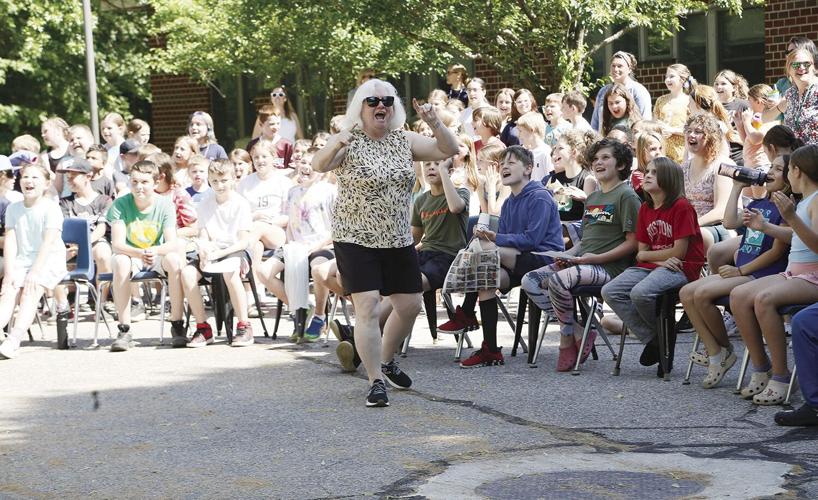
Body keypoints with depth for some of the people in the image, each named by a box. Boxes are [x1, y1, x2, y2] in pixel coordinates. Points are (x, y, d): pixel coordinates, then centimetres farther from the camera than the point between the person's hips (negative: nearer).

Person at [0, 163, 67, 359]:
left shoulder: (51, 208, -6)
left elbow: (48, 242, -16)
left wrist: (35, 272, -24)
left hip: (49, 261, -4)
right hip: (21, 261, 4)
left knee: (30, 293, -26)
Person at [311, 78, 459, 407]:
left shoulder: (404, 141, 5)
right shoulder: (348, 142, -9)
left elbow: (449, 151, 2)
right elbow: (319, 165, -27)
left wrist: (434, 124, -17)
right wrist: (337, 144, -47)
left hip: (398, 241, 6)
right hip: (356, 241, -5)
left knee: (410, 305, 11)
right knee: (368, 307, -13)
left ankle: (386, 360, 35)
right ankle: (376, 381, -7)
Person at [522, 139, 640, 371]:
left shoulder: (626, 196, -4)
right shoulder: (592, 198, 24)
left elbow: (632, 243, -10)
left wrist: (596, 258, -16)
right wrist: (567, 255, 6)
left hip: (609, 267, -9)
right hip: (581, 261, 9)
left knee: (557, 281, -33)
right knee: (530, 281, -9)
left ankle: (567, 339, -11)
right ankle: (577, 334, -11)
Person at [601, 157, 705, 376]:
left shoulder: (681, 207, -9)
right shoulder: (645, 209, 13)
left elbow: (678, 252, -13)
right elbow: (642, 252, 10)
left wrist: (647, 255, -1)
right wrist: (661, 259, -12)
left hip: (681, 269, -8)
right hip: (652, 267, 8)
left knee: (640, 293, -33)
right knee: (609, 292, -13)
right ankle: (653, 340, -7)